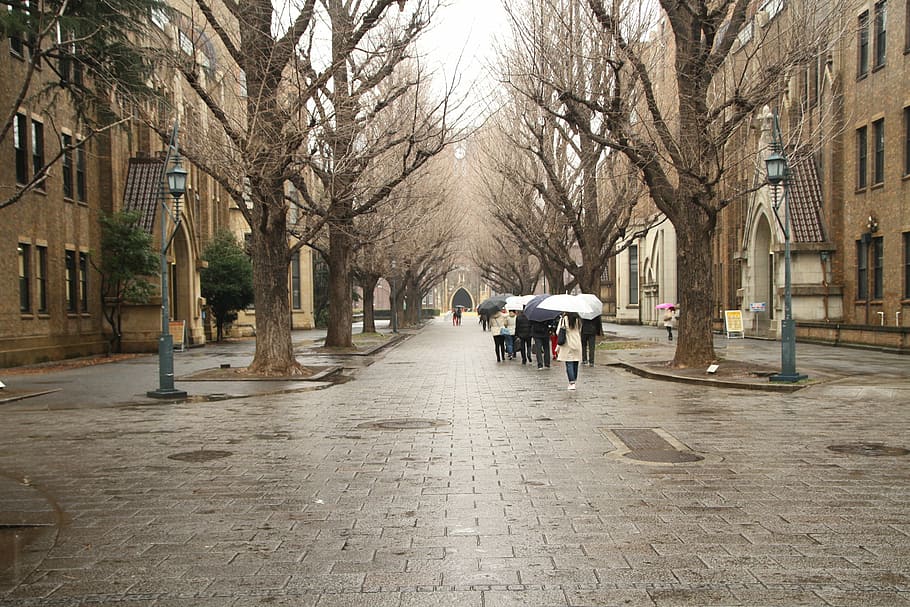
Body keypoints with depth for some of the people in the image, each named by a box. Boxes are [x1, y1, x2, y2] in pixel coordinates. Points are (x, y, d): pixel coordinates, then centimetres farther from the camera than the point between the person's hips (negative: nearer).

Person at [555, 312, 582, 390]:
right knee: (575, 364, 11)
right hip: (577, 345, 4)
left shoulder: (564, 319, -8)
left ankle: (572, 383, -12)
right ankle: (573, 381, 17)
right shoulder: (578, 319, 4)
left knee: (569, 364, -3)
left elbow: (559, 332, -6)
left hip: (567, 345, -4)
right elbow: (580, 332, 10)